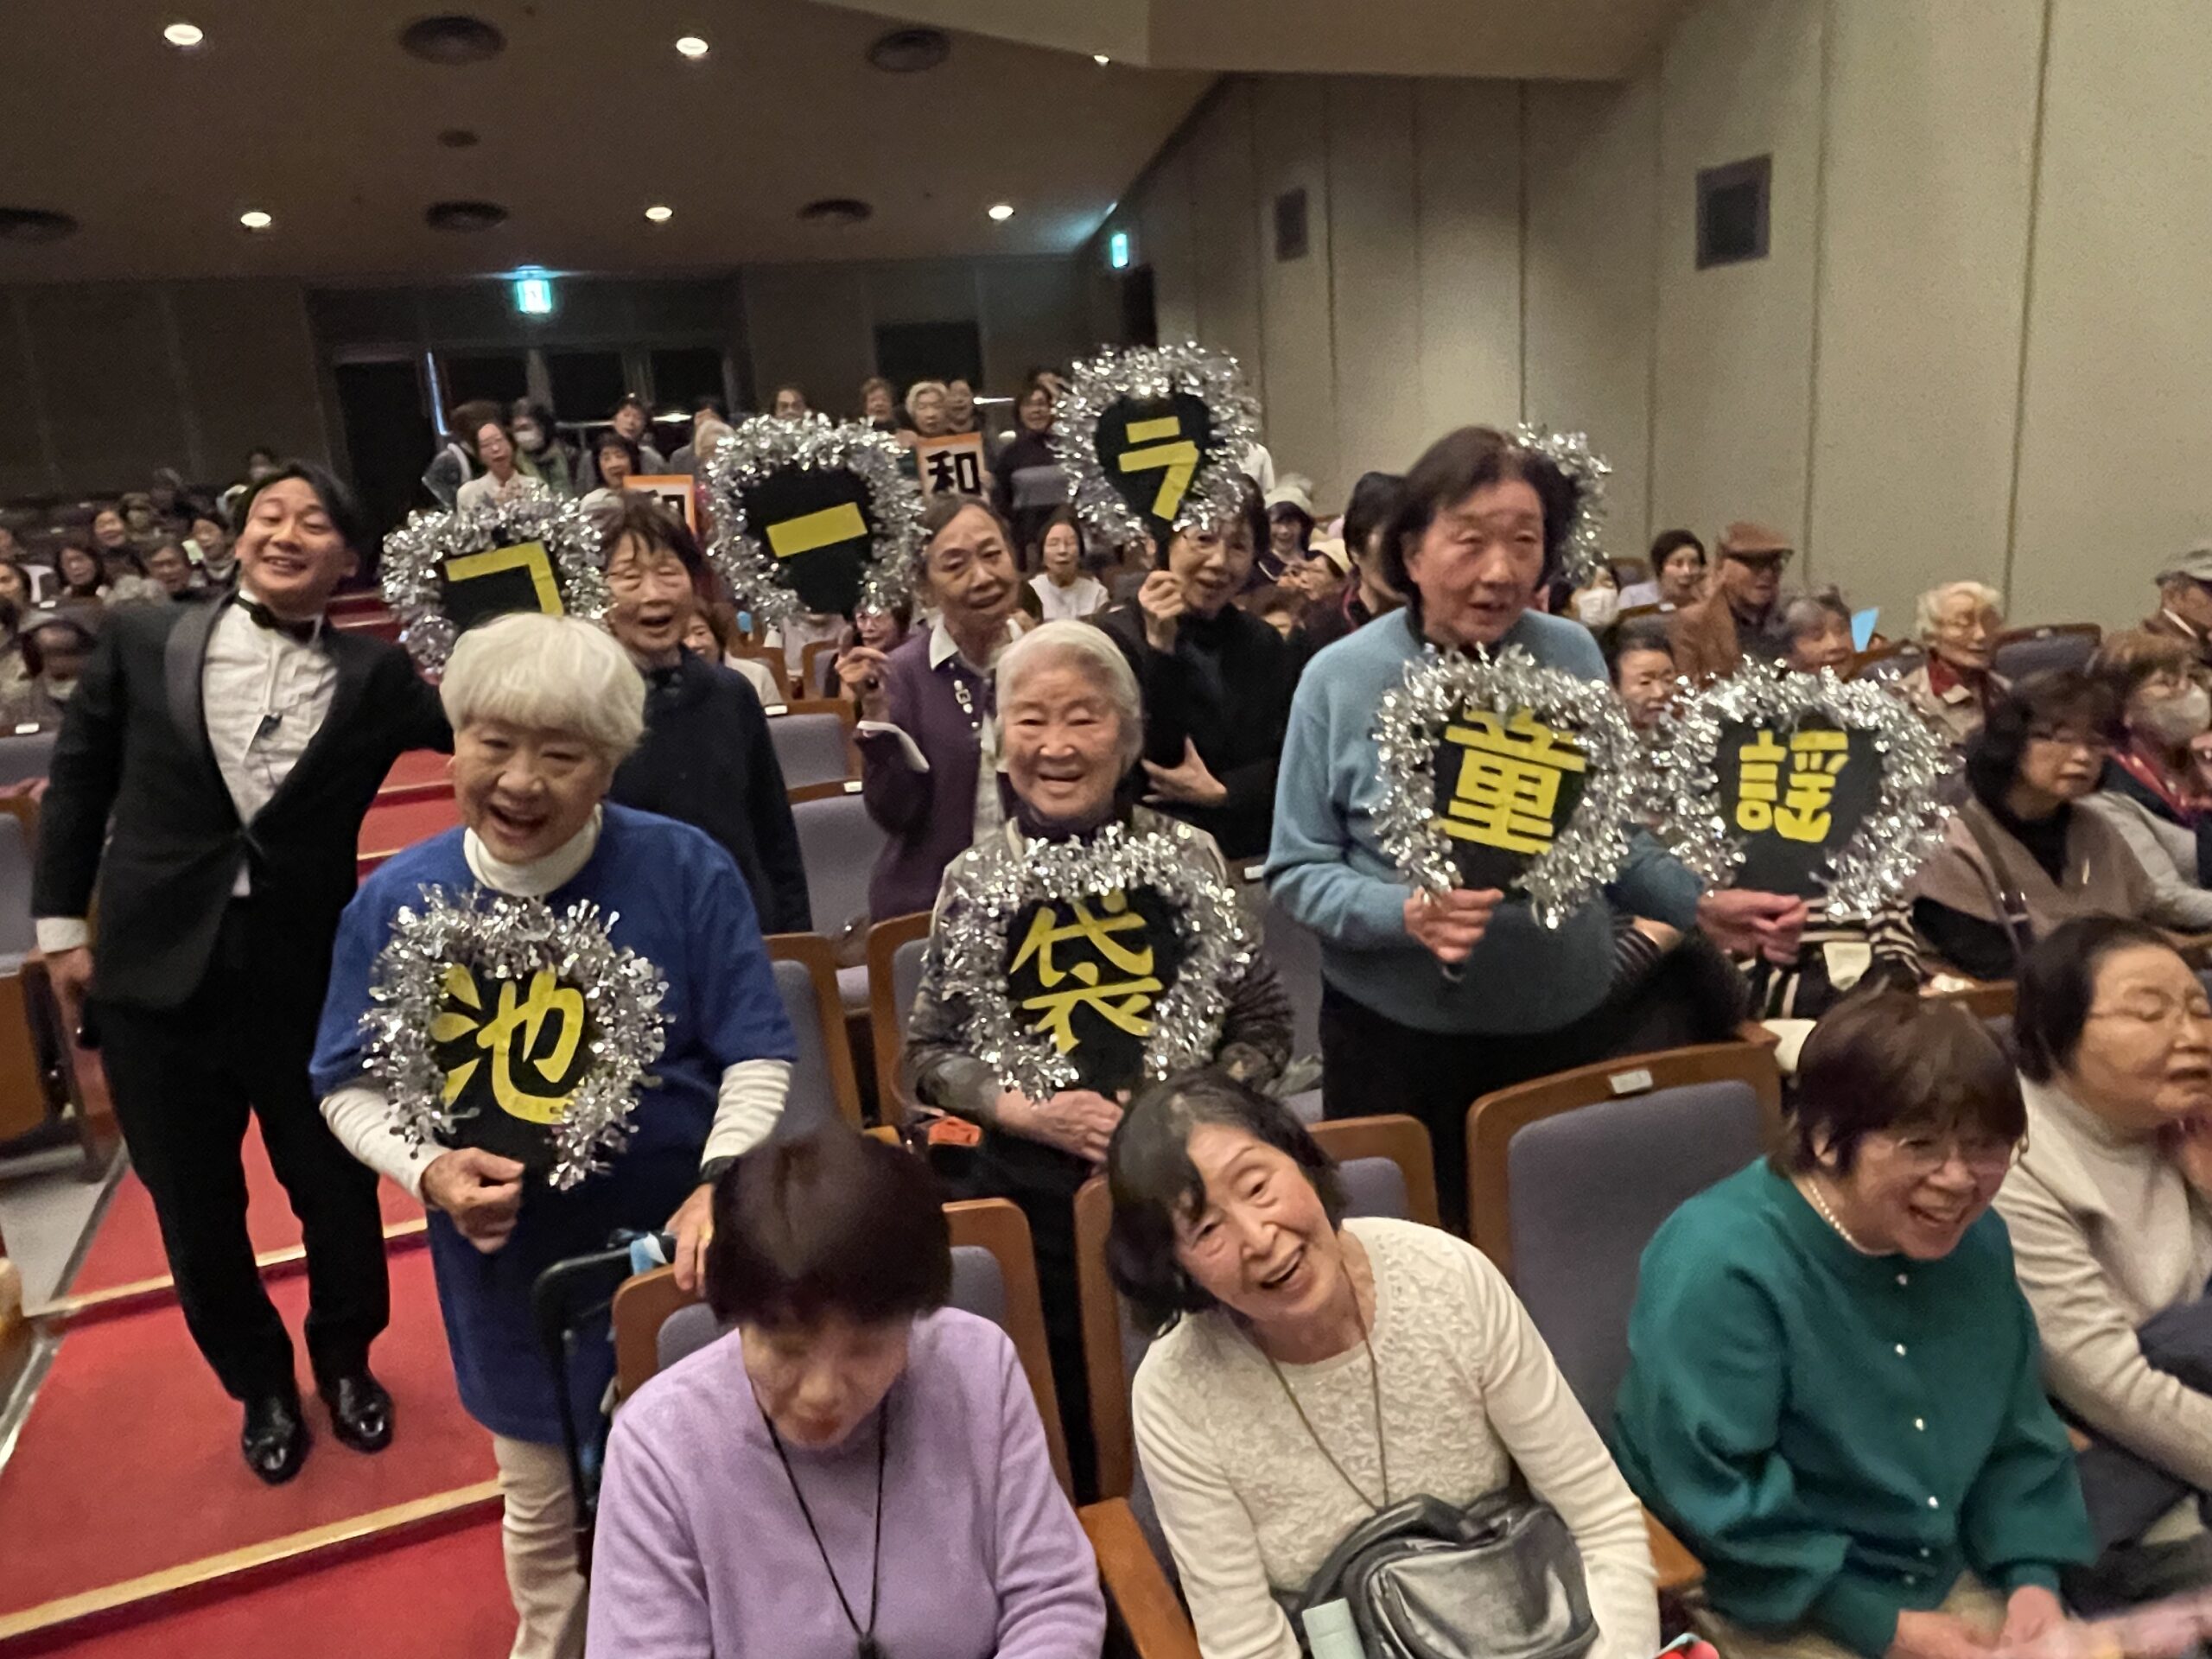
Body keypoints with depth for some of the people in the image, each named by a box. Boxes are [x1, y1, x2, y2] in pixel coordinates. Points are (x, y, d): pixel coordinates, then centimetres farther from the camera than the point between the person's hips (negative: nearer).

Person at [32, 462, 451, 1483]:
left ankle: (346, 1364, 40)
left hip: (309, 973, -1)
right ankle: (261, 1385, 38)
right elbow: (76, 779, 8)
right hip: (157, 970, 1)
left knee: (337, 1189, 12)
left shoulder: (374, 675, -1)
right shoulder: (143, 640, 2)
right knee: (194, 1206, 14)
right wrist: (61, 922, 6)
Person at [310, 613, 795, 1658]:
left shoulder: (686, 870, -14)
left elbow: (757, 1053, -11)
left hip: (678, 1241, -1)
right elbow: (350, 1083, 1)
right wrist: (426, 1170, -17)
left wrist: (721, 1183, -25)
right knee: (545, 1512, 22)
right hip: (511, 1267, 2)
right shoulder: (396, 900, -7)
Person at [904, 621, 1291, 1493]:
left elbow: (1265, 1026, 1)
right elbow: (928, 1054, 1)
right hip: (1034, 1192, 0)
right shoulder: (974, 879, -3)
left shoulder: (1190, 856, -3)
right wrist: (1029, 1111, -14)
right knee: (1066, 1430, 12)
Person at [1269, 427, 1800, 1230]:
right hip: (1399, 1034, -2)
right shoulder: (1342, 679, -10)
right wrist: (1406, 914, -24)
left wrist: (1704, 906, -5)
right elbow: (1296, 870, -8)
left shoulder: (1575, 656, 0)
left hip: (1569, 1020, 3)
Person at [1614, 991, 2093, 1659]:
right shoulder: (1719, 1266, -27)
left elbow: (2018, 1435, 11)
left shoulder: (1975, 1239, 0)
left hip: (1950, 1582, 7)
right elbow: (1715, 1500, -24)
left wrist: (2034, 1577, -3)